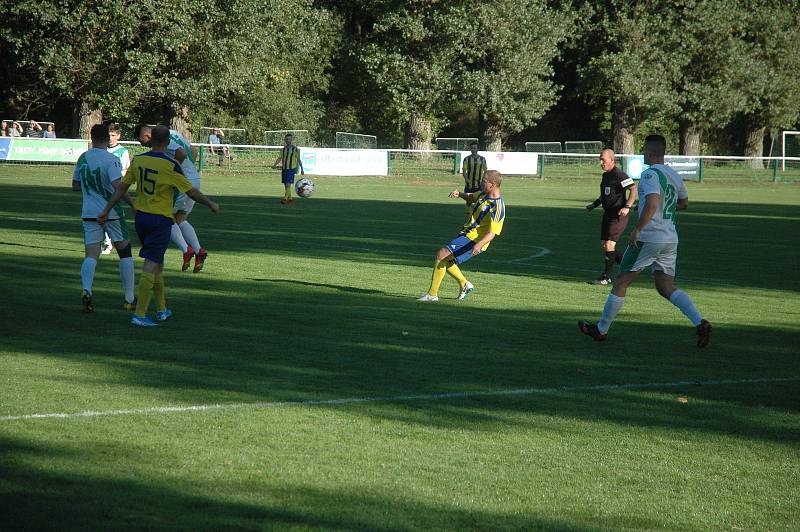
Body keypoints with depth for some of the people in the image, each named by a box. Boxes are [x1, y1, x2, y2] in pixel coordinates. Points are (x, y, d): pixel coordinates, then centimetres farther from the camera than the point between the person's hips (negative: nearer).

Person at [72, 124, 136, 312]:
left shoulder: (83, 158, 4)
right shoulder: (111, 160, -13)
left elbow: (75, 186, 15)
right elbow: (118, 187, -24)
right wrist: (132, 203, -13)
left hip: (89, 213, 4)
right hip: (112, 212, -4)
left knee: (91, 255, 0)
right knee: (124, 252, 11)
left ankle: (86, 289, -28)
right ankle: (129, 299, 12)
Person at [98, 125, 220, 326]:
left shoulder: (137, 161, 1)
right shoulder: (171, 165, -14)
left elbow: (122, 187, 3)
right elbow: (191, 191, -9)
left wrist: (107, 210, 10)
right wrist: (211, 205, 6)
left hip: (141, 217, 6)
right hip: (160, 219, -6)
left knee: (157, 264, 19)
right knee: (151, 266, -6)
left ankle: (162, 310, 27)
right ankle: (140, 315, -11)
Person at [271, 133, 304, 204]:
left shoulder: (295, 149, -2)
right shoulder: (283, 149, 10)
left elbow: (299, 159, 3)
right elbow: (279, 158, 9)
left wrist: (302, 169, 5)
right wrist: (275, 165, -8)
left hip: (291, 169, -5)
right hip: (284, 169, 5)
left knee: (288, 184, -14)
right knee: (286, 185, 9)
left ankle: (285, 198, -18)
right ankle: (290, 199, 18)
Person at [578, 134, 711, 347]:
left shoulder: (650, 174, -13)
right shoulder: (674, 176, 13)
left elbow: (652, 203, -27)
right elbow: (684, 203, 29)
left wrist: (637, 229, -22)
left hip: (648, 238, -7)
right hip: (671, 239, 7)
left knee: (621, 282, 6)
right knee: (666, 287, 7)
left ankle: (601, 329, 14)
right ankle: (700, 323, -13)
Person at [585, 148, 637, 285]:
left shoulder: (619, 175, -15)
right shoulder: (605, 175, 14)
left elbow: (633, 189, -20)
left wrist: (627, 207, -28)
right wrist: (594, 205, 17)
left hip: (618, 215, -10)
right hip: (607, 214, 10)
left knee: (609, 244, -12)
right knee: (604, 246, 7)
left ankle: (606, 277, -6)